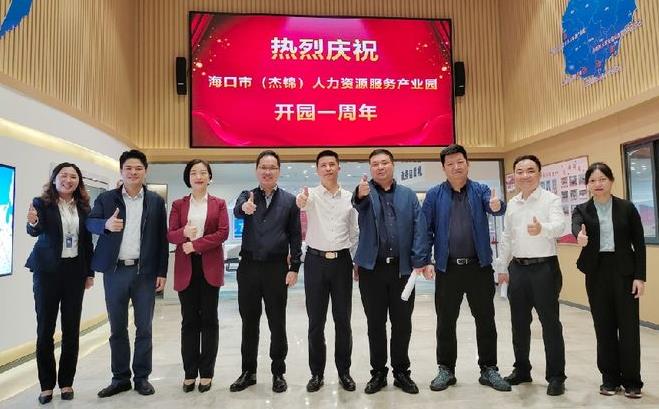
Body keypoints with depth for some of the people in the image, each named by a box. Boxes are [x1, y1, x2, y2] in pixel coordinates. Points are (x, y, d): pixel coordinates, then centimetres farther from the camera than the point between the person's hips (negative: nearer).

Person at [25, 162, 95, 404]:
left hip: (75, 271, 3)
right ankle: (47, 384, 16)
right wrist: (32, 223, -44)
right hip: (47, 271, -2)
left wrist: (90, 272, 7)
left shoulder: (83, 207, 5)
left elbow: (87, 241, 8)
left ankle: (66, 382, 19)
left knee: (72, 328, 7)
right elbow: (35, 231, -20)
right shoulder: (42, 203, -4)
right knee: (45, 328, 4)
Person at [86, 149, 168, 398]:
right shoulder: (106, 198, 7)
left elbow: (162, 238, 4)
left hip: (145, 271, -1)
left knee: (144, 327, 5)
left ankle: (142, 377, 18)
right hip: (115, 271, 1)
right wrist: (106, 225, -26)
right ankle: (120, 377, 22)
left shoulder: (156, 201, 5)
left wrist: (162, 272, -1)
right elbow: (90, 223, -3)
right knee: (117, 328, 9)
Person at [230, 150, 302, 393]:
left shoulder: (289, 200, 4)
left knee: (277, 324, 8)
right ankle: (248, 372, 26)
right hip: (248, 267, 1)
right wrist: (245, 207, -43)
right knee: (249, 322, 12)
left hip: (276, 268, -1)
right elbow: (237, 211, -19)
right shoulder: (247, 196, 5)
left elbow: (295, 236, 3)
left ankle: (278, 372, 23)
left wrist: (294, 267, -5)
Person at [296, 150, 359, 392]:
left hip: (342, 261, 1)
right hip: (316, 261, -1)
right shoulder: (312, 195, -2)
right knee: (316, 321, 8)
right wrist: (300, 201, -52)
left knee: (343, 319, 9)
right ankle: (317, 373, 22)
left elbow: (355, 232, 10)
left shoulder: (349, 198, 4)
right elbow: (301, 202, -28)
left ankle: (344, 372, 23)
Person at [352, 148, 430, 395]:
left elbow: (419, 229, 0)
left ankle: (401, 372, 25)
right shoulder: (364, 192, 4)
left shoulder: (408, 196, 9)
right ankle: (378, 372, 23)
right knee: (375, 323, 9)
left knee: (402, 323, 9)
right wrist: (360, 195, -45)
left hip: (403, 268, 1)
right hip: (371, 268, -1)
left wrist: (419, 262, -11)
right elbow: (358, 204, -21)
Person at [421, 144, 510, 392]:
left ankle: (488, 369, 24)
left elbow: (495, 208, -16)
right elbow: (426, 230, 0)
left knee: (485, 320, 9)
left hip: (479, 267, 1)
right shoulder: (434, 195, 2)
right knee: (446, 322, 9)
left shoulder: (480, 191, 4)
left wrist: (496, 205, -41)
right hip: (447, 268, 0)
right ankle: (446, 369, 23)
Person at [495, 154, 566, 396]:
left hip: (544, 267, -5)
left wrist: (542, 229, -46)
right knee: (519, 322, 13)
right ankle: (522, 370, 28)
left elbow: (559, 226, -24)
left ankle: (556, 376, 15)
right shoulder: (512, 204, 11)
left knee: (550, 322, 2)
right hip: (518, 268, 6)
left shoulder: (551, 199, -6)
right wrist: (502, 267, 14)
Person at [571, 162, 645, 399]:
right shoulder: (582, 210, 2)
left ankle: (632, 380, 16)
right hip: (596, 273, 1)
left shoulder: (627, 208, 1)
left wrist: (639, 276, -6)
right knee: (604, 326, 8)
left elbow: (639, 243, 0)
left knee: (628, 326, 2)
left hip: (624, 270, -1)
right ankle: (610, 377, 20)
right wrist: (580, 236, -45)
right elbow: (576, 225, -21)